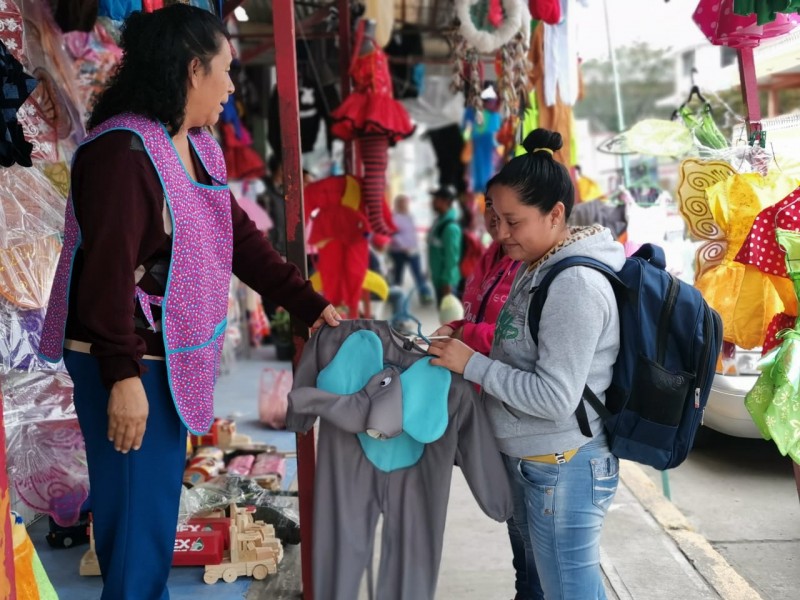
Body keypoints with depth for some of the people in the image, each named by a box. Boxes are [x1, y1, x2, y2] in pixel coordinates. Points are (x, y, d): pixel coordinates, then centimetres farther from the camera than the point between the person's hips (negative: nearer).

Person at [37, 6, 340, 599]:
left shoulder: (197, 147, 9)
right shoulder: (123, 150, -20)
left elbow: (239, 236, 13)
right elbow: (107, 269, -24)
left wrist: (309, 303, 11)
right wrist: (123, 375, -25)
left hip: (173, 357, 9)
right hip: (126, 363, -9)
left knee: (159, 503, 20)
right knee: (139, 514, 1)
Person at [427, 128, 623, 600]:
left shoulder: (576, 285, -22)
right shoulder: (539, 270, 7)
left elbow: (555, 397, -25)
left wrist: (472, 364, -20)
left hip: (564, 471, -10)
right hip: (530, 464, 10)